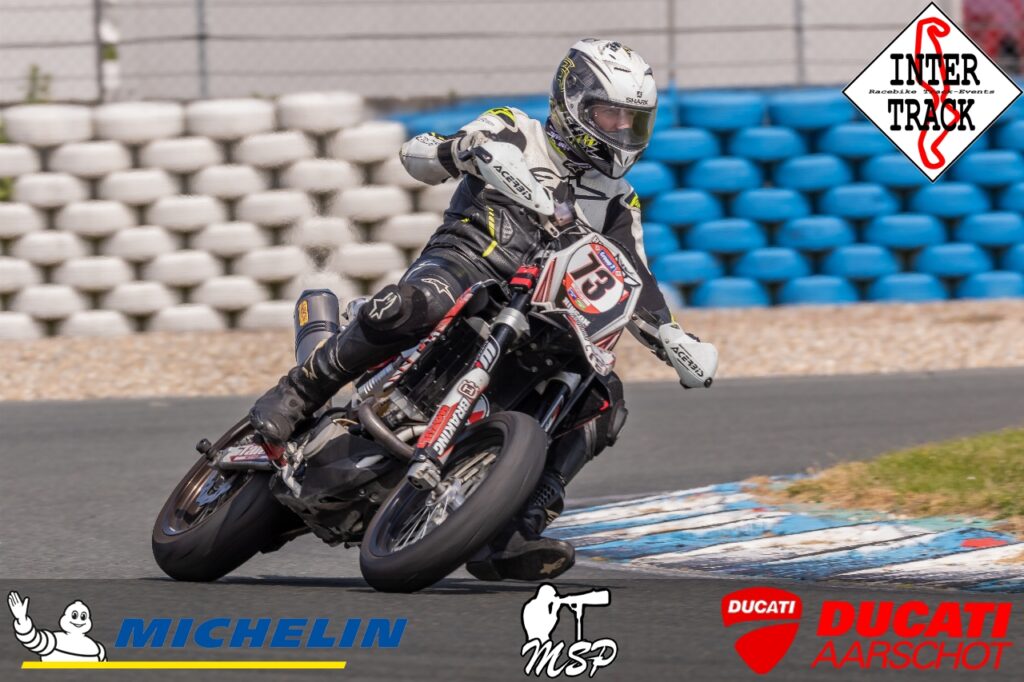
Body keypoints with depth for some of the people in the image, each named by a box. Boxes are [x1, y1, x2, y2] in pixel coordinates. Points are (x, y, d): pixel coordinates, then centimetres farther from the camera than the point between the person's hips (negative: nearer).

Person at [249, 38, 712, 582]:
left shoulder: (618, 203, 22)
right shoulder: (515, 136, 8)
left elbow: (636, 291, 20)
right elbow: (416, 155, -2)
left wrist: (674, 343, 2)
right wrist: (463, 150, -25)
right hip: (461, 268, -6)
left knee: (602, 402, -16)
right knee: (408, 306, -42)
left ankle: (509, 538, -22)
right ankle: (296, 394, -24)